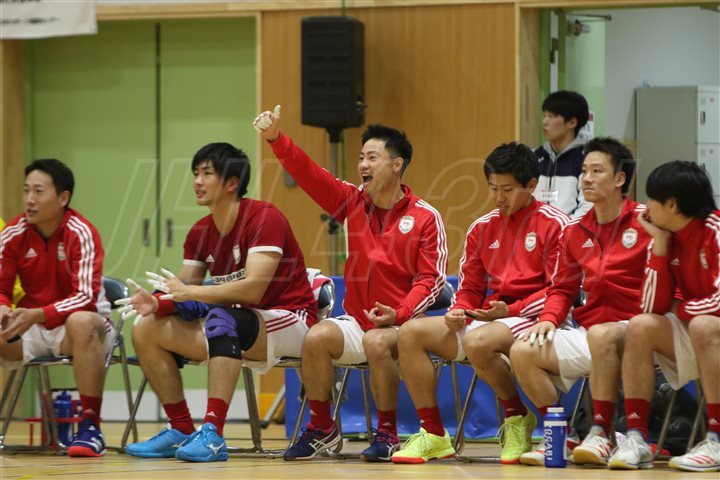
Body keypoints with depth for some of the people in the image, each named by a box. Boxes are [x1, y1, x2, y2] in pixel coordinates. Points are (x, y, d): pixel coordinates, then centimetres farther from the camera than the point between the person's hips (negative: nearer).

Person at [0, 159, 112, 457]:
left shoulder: (81, 234, -16)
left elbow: (86, 297, -24)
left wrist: (37, 315, -37)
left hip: (75, 323, -4)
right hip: (30, 328, 4)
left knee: (82, 322, -39)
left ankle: (90, 428, -32)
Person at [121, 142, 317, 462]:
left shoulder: (264, 218, -17)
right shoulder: (200, 232, 6)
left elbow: (252, 289, -27)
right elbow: (183, 291, 5)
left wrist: (190, 292, -28)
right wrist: (155, 303, -18)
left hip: (288, 322, -8)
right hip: (242, 331, 8)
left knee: (222, 317, -38)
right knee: (147, 330, -3)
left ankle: (212, 434, -42)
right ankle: (182, 432, 3)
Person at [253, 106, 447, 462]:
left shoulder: (425, 217, -3)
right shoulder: (352, 202, 8)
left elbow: (431, 279, -7)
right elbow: (308, 174, -4)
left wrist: (398, 315, -21)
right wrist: (275, 139, -19)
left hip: (400, 325, -4)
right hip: (356, 320, 4)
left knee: (377, 343, -35)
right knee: (316, 337, -25)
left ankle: (387, 433, -16)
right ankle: (321, 429, -6)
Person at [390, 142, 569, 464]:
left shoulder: (554, 225, -4)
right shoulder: (482, 228, 15)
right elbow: (469, 289, 19)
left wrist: (510, 311, -18)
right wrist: (458, 312, -4)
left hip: (530, 318, -7)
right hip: (486, 320, 7)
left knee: (478, 341, -37)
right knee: (411, 332, -10)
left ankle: (518, 419, -10)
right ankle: (433, 434, -9)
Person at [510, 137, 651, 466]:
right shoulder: (575, 232, 13)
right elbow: (562, 288, 19)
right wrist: (548, 319, 0)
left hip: (631, 329, -6)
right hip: (587, 333, 6)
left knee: (601, 335, -38)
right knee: (523, 351, -12)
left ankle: (601, 436, -32)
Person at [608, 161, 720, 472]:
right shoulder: (670, 238, 3)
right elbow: (653, 308, -3)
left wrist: (680, 309, -8)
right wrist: (660, 244, -6)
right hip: (694, 333, 8)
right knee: (641, 327, -9)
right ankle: (636, 439, -15)